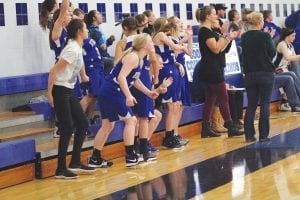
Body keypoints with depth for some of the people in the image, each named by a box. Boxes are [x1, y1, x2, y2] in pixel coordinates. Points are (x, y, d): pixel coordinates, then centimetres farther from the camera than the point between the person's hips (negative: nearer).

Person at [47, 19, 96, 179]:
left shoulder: (78, 47, 8)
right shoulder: (72, 49, -20)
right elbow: (54, 71, -23)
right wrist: (49, 93, -20)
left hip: (69, 91, 10)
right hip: (60, 91, -9)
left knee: (82, 124, 9)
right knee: (67, 129, -10)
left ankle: (75, 162, 17)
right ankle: (60, 170, -3)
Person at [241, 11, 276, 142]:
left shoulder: (244, 37, 2)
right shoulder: (265, 36, -12)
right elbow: (272, 53, -3)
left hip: (250, 75, 4)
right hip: (265, 73, -4)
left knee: (251, 105, 10)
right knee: (265, 104, 2)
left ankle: (249, 135, 8)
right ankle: (263, 135, 2)